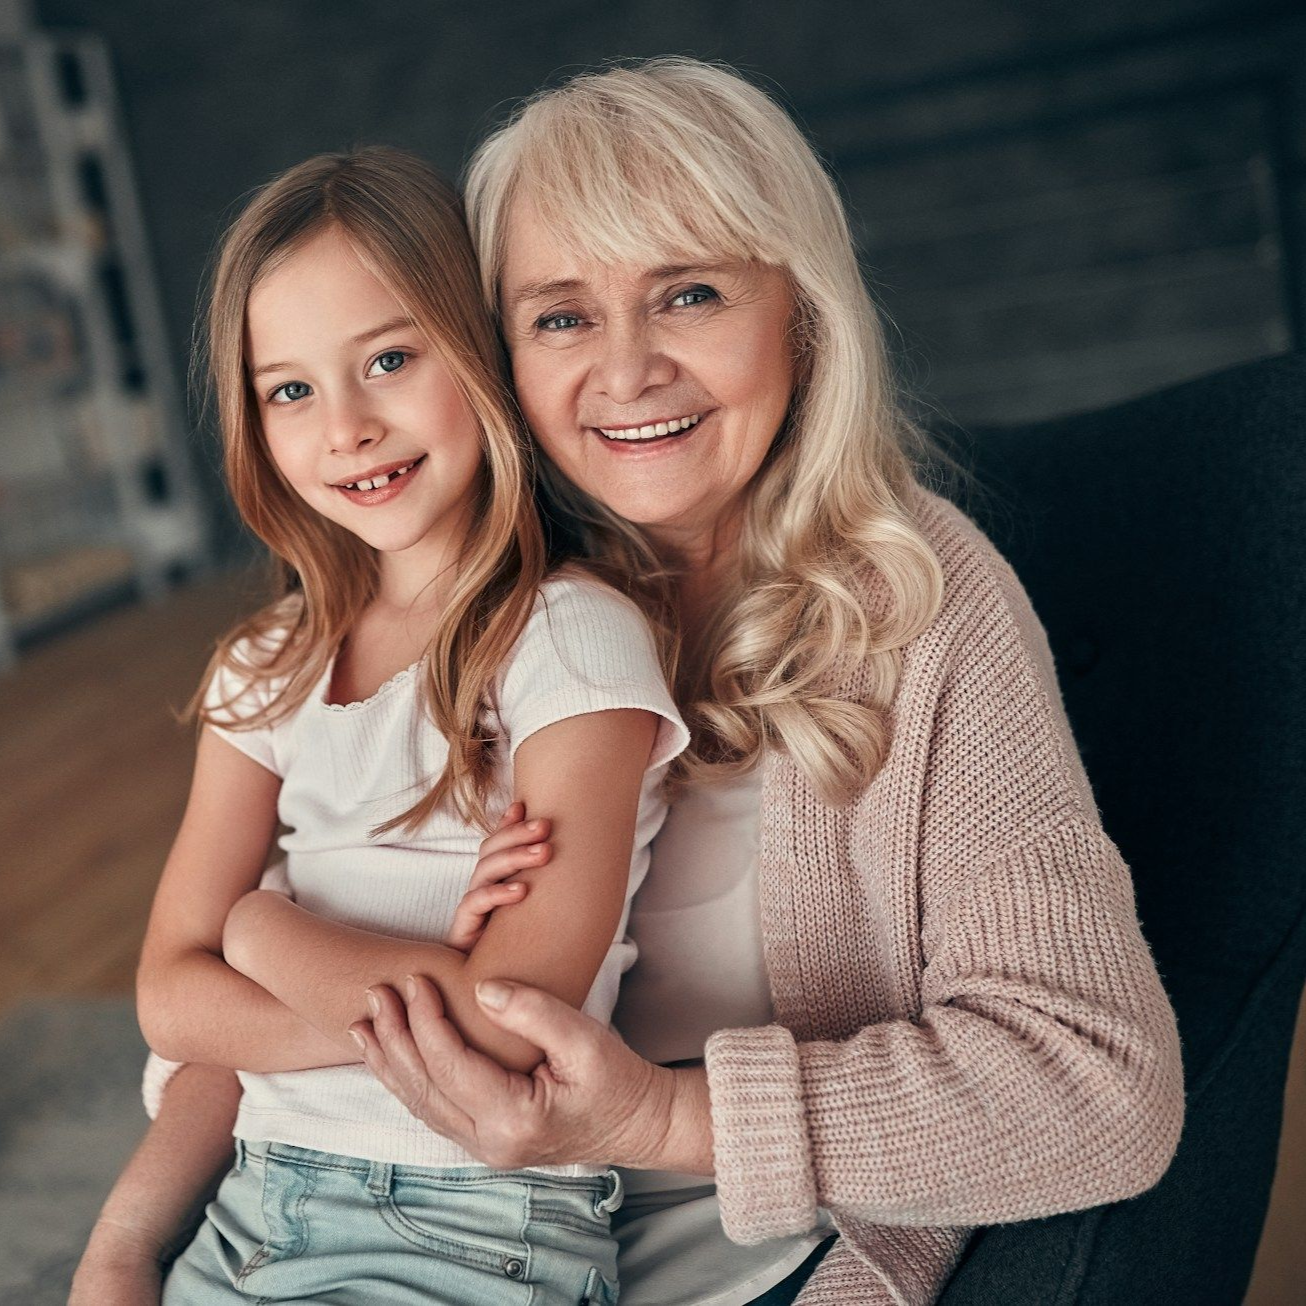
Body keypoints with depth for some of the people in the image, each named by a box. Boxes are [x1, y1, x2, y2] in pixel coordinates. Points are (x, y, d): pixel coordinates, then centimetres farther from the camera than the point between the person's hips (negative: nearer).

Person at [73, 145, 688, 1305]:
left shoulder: (573, 643, -12)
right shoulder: (271, 671, 6)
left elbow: (504, 1031, -18)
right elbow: (173, 1002, 0)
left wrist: (267, 929, -6)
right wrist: (417, 993, -14)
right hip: (262, 1200, 5)